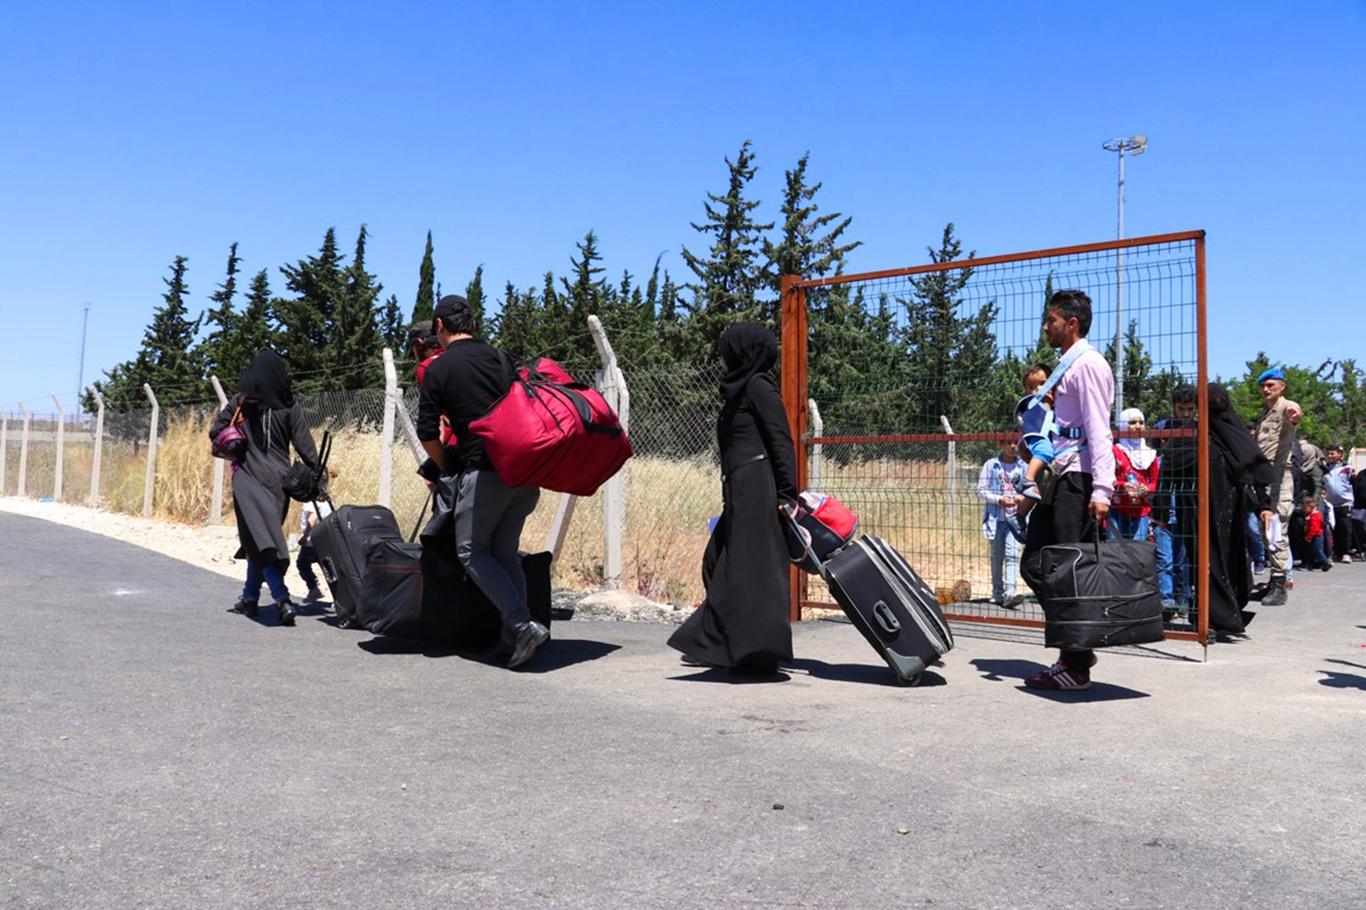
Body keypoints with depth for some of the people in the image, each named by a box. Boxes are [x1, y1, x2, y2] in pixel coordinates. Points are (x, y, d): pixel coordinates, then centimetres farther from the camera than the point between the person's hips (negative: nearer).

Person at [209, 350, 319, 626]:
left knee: (259, 540, -9)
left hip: (248, 479, -2)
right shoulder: (290, 406, 0)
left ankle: (281, 599, -25)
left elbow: (215, 432, 3)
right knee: (265, 538, 17)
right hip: (278, 479, 3)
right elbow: (304, 444, -4)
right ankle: (250, 597, 27)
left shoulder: (241, 403, 0)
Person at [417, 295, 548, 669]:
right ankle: (512, 638, 11)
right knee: (505, 551, 15)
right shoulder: (501, 358, 14)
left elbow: (427, 434, -1)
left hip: (483, 471, -5)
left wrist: (445, 467, 15)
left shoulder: (438, 369, 0)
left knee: (472, 551, 7)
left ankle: (523, 624, -8)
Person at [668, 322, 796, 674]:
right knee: (721, 565, 13)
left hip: (757, 488, -10)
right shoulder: (740, 390, 20)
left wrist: (787, 495, -19)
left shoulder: (758, 387, -6)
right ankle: (717, 645, 20)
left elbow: (781, 441, -13)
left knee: (752, 567, -9)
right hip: (740, 491, 10)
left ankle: (762, 648, -5)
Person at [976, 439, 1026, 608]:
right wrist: (999, 499, -14)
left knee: (1013, 554, -13)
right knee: (997, 556, 5)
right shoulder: (991, 465, 4)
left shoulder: (1022, 467, 11)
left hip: (1016, 517, 1)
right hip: (996, 517, -1)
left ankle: (1009, 593, -21)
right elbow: (981, 491, 1)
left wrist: (1022, 498, -5)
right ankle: (997, 593, 14)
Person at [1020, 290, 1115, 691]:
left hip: (1079, 481, -10)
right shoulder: (1067, 366, 20)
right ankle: (1075, 651, 17)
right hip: (1061, 478, 10)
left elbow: (1098, 431, -17)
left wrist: (1101, 488, -24)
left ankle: (1076, 666, 3)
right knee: (1034, 565, 9)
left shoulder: (1088, 364, -8)